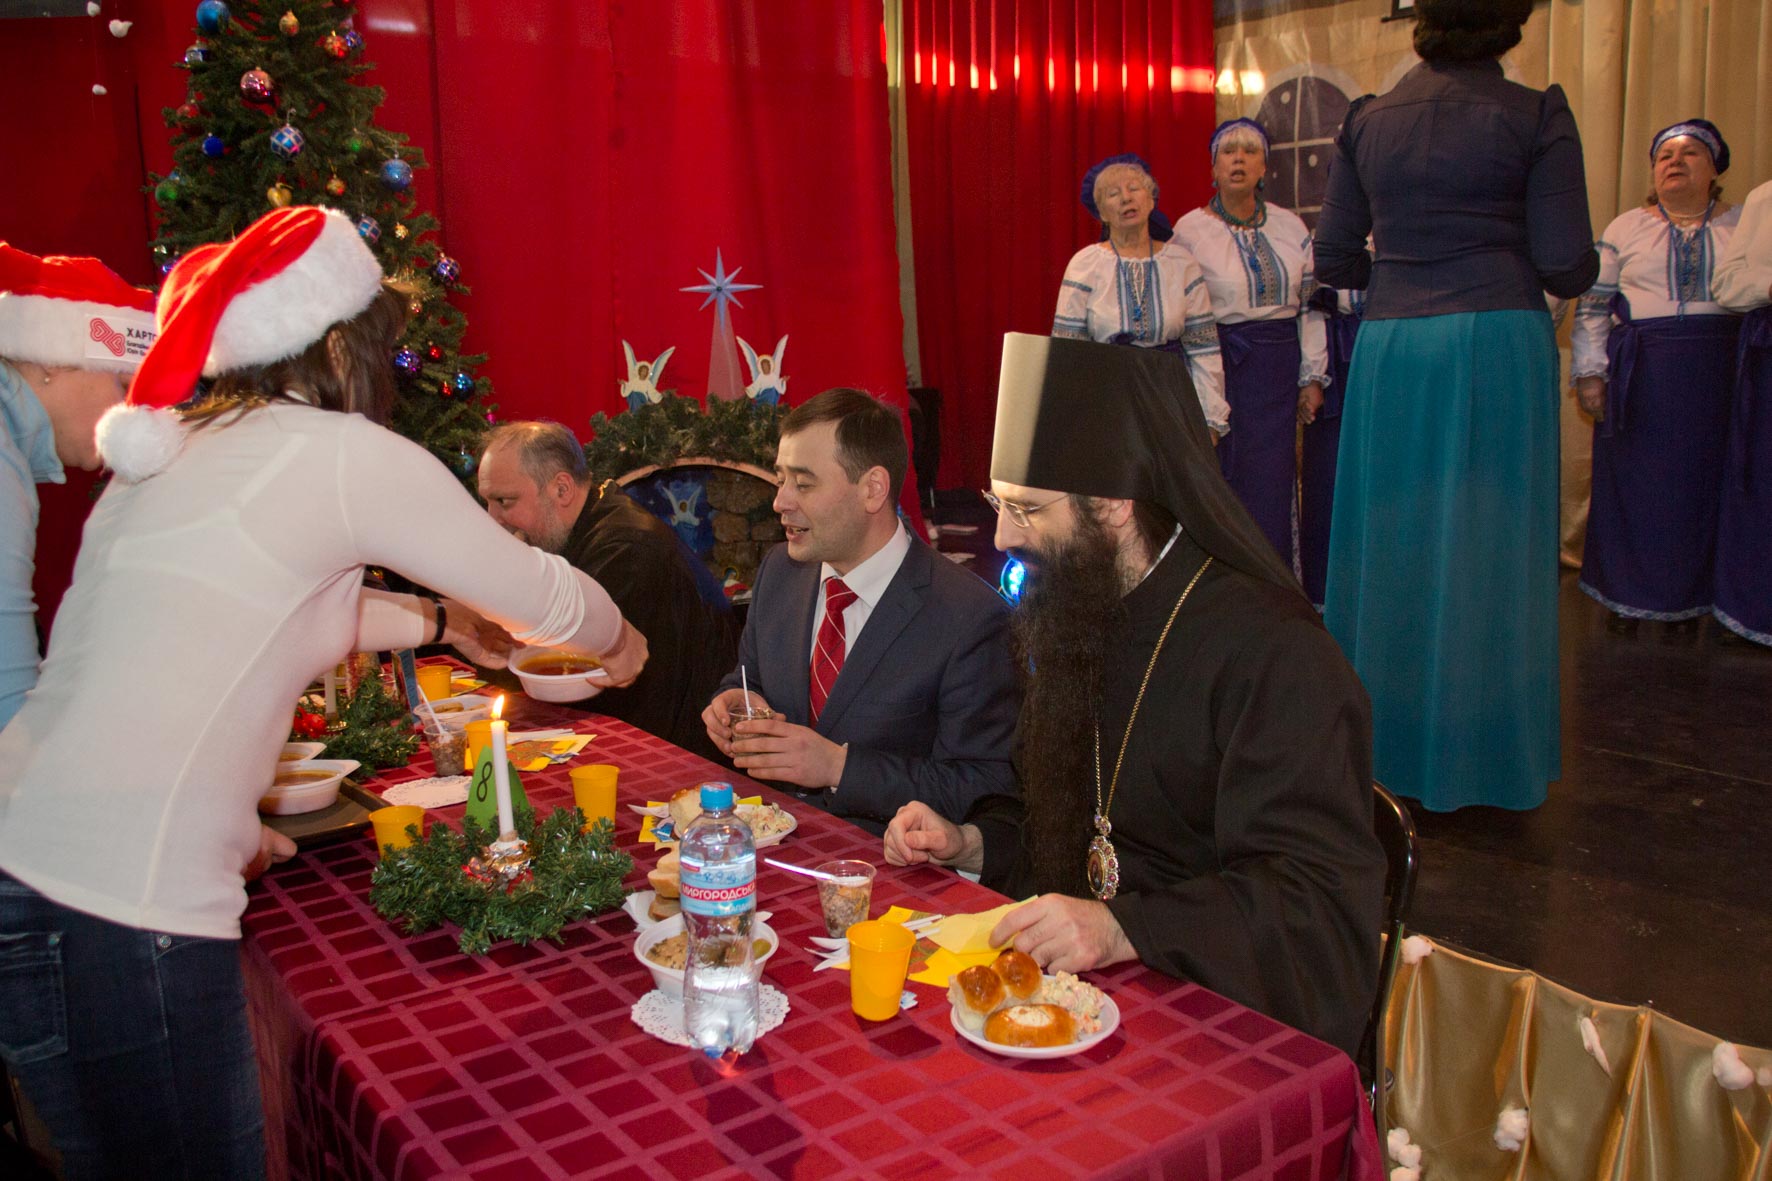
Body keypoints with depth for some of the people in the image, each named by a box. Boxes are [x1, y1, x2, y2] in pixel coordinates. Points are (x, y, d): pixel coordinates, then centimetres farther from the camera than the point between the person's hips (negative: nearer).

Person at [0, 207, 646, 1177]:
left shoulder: (176, 450, 14)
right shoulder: (346, 454, -9)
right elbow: (536, 593, 2)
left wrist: (434, 619, 39)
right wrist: (616, 640, 22)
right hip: (117, 913, -8)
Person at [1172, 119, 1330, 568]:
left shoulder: (1290, 226, 8)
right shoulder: (1190, 230, -3)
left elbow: (1309, 304, 10)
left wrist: (1313, 377, 5)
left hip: (1279, 366, 3)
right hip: (1222, 364, -3)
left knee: (1273, 481, 3)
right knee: (1228, 481, -3)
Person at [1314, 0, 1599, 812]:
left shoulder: (1366, 121, 6)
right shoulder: (1535, 118, -2)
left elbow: (1333, 263, 7)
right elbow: (1568, 270, -6)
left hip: (1391, 346, 3)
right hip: (1496, 343, -3)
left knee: (1391, 542, 12)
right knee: (1489, 548, 6)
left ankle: (1383, 744, 23)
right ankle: (1480, 758, 16)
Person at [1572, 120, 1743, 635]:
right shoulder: (1624, 228, 9)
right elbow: (1593, 304, 7)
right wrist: (1589, 373, -2)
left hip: (1718, 375, 1)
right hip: (1639, 375, 0)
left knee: (1701, 485, 2)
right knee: (1631, 485, 0)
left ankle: (1686, 600, 14)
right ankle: (1626, 596, 12)